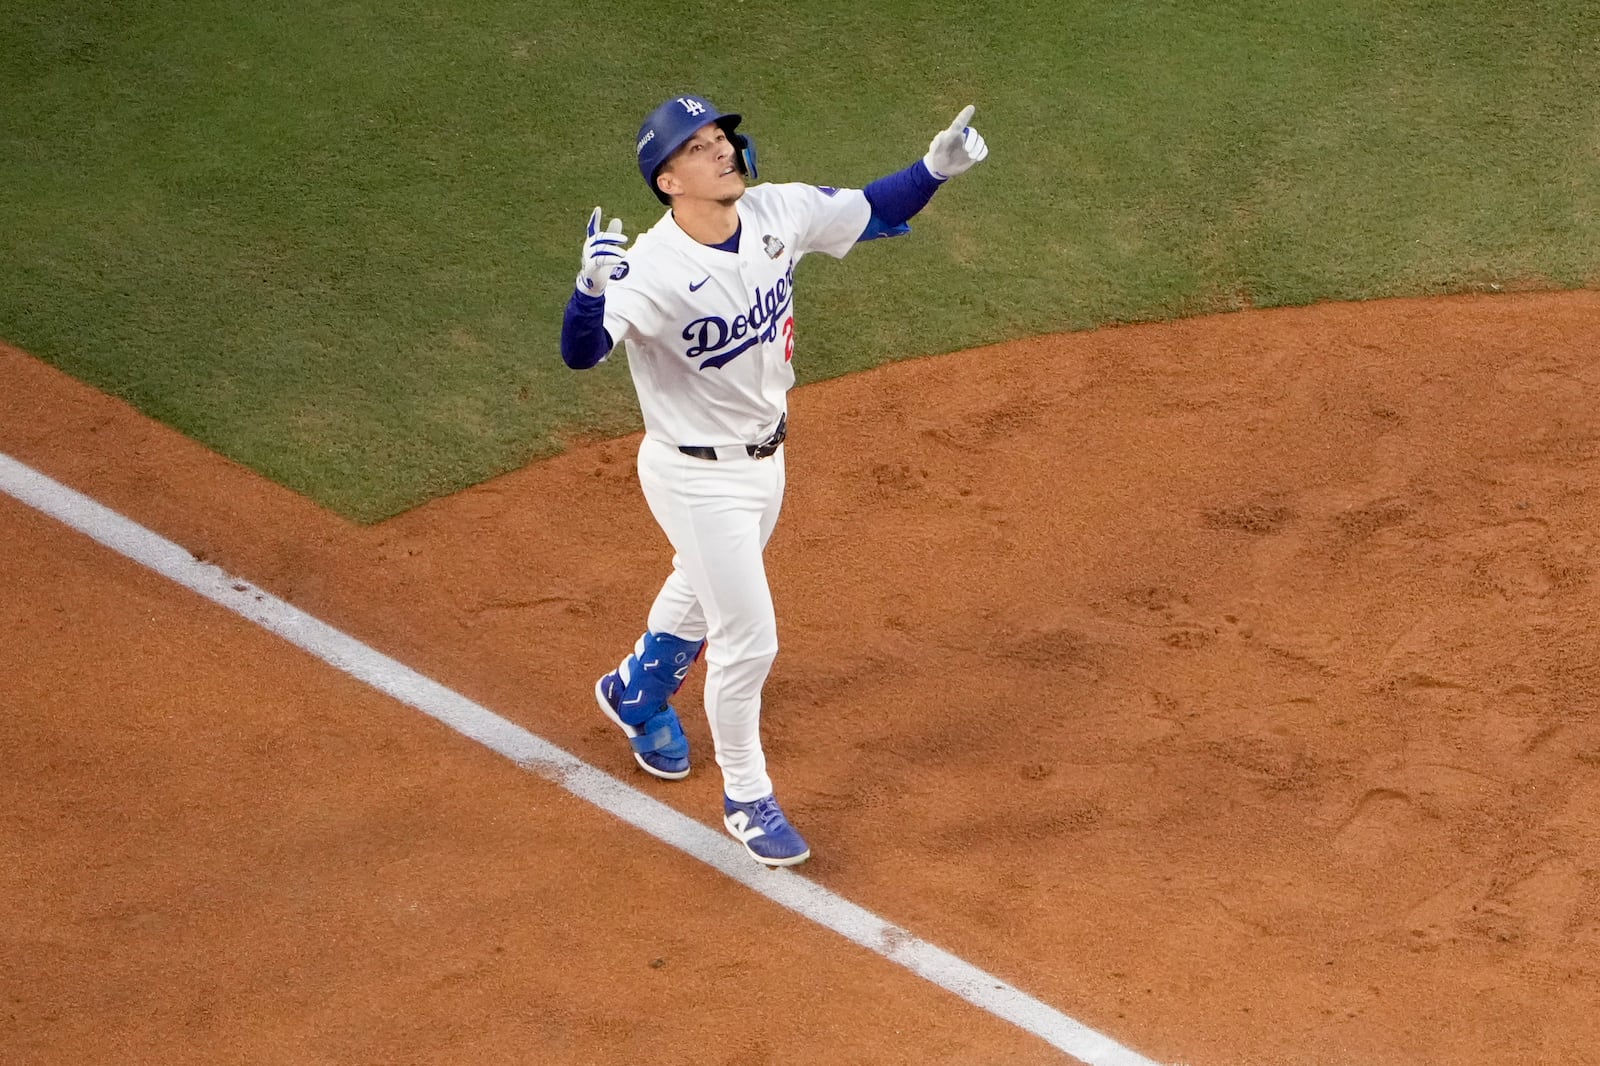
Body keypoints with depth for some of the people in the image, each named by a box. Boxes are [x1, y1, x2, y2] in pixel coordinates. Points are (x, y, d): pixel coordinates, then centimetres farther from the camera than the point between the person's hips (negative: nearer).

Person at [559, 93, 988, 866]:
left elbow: (871, 213, 3)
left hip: (765, 454, 7)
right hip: (696, 477, -7)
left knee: (703, 590, 30)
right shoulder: (654, 269, -32)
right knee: (748, 640, -1)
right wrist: (592, 286, -65)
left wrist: (935, 168, -14)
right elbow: (581, 352, -45)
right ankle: (746, 799, 22)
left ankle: (637, 690, 60)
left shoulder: (779, 214, -13)